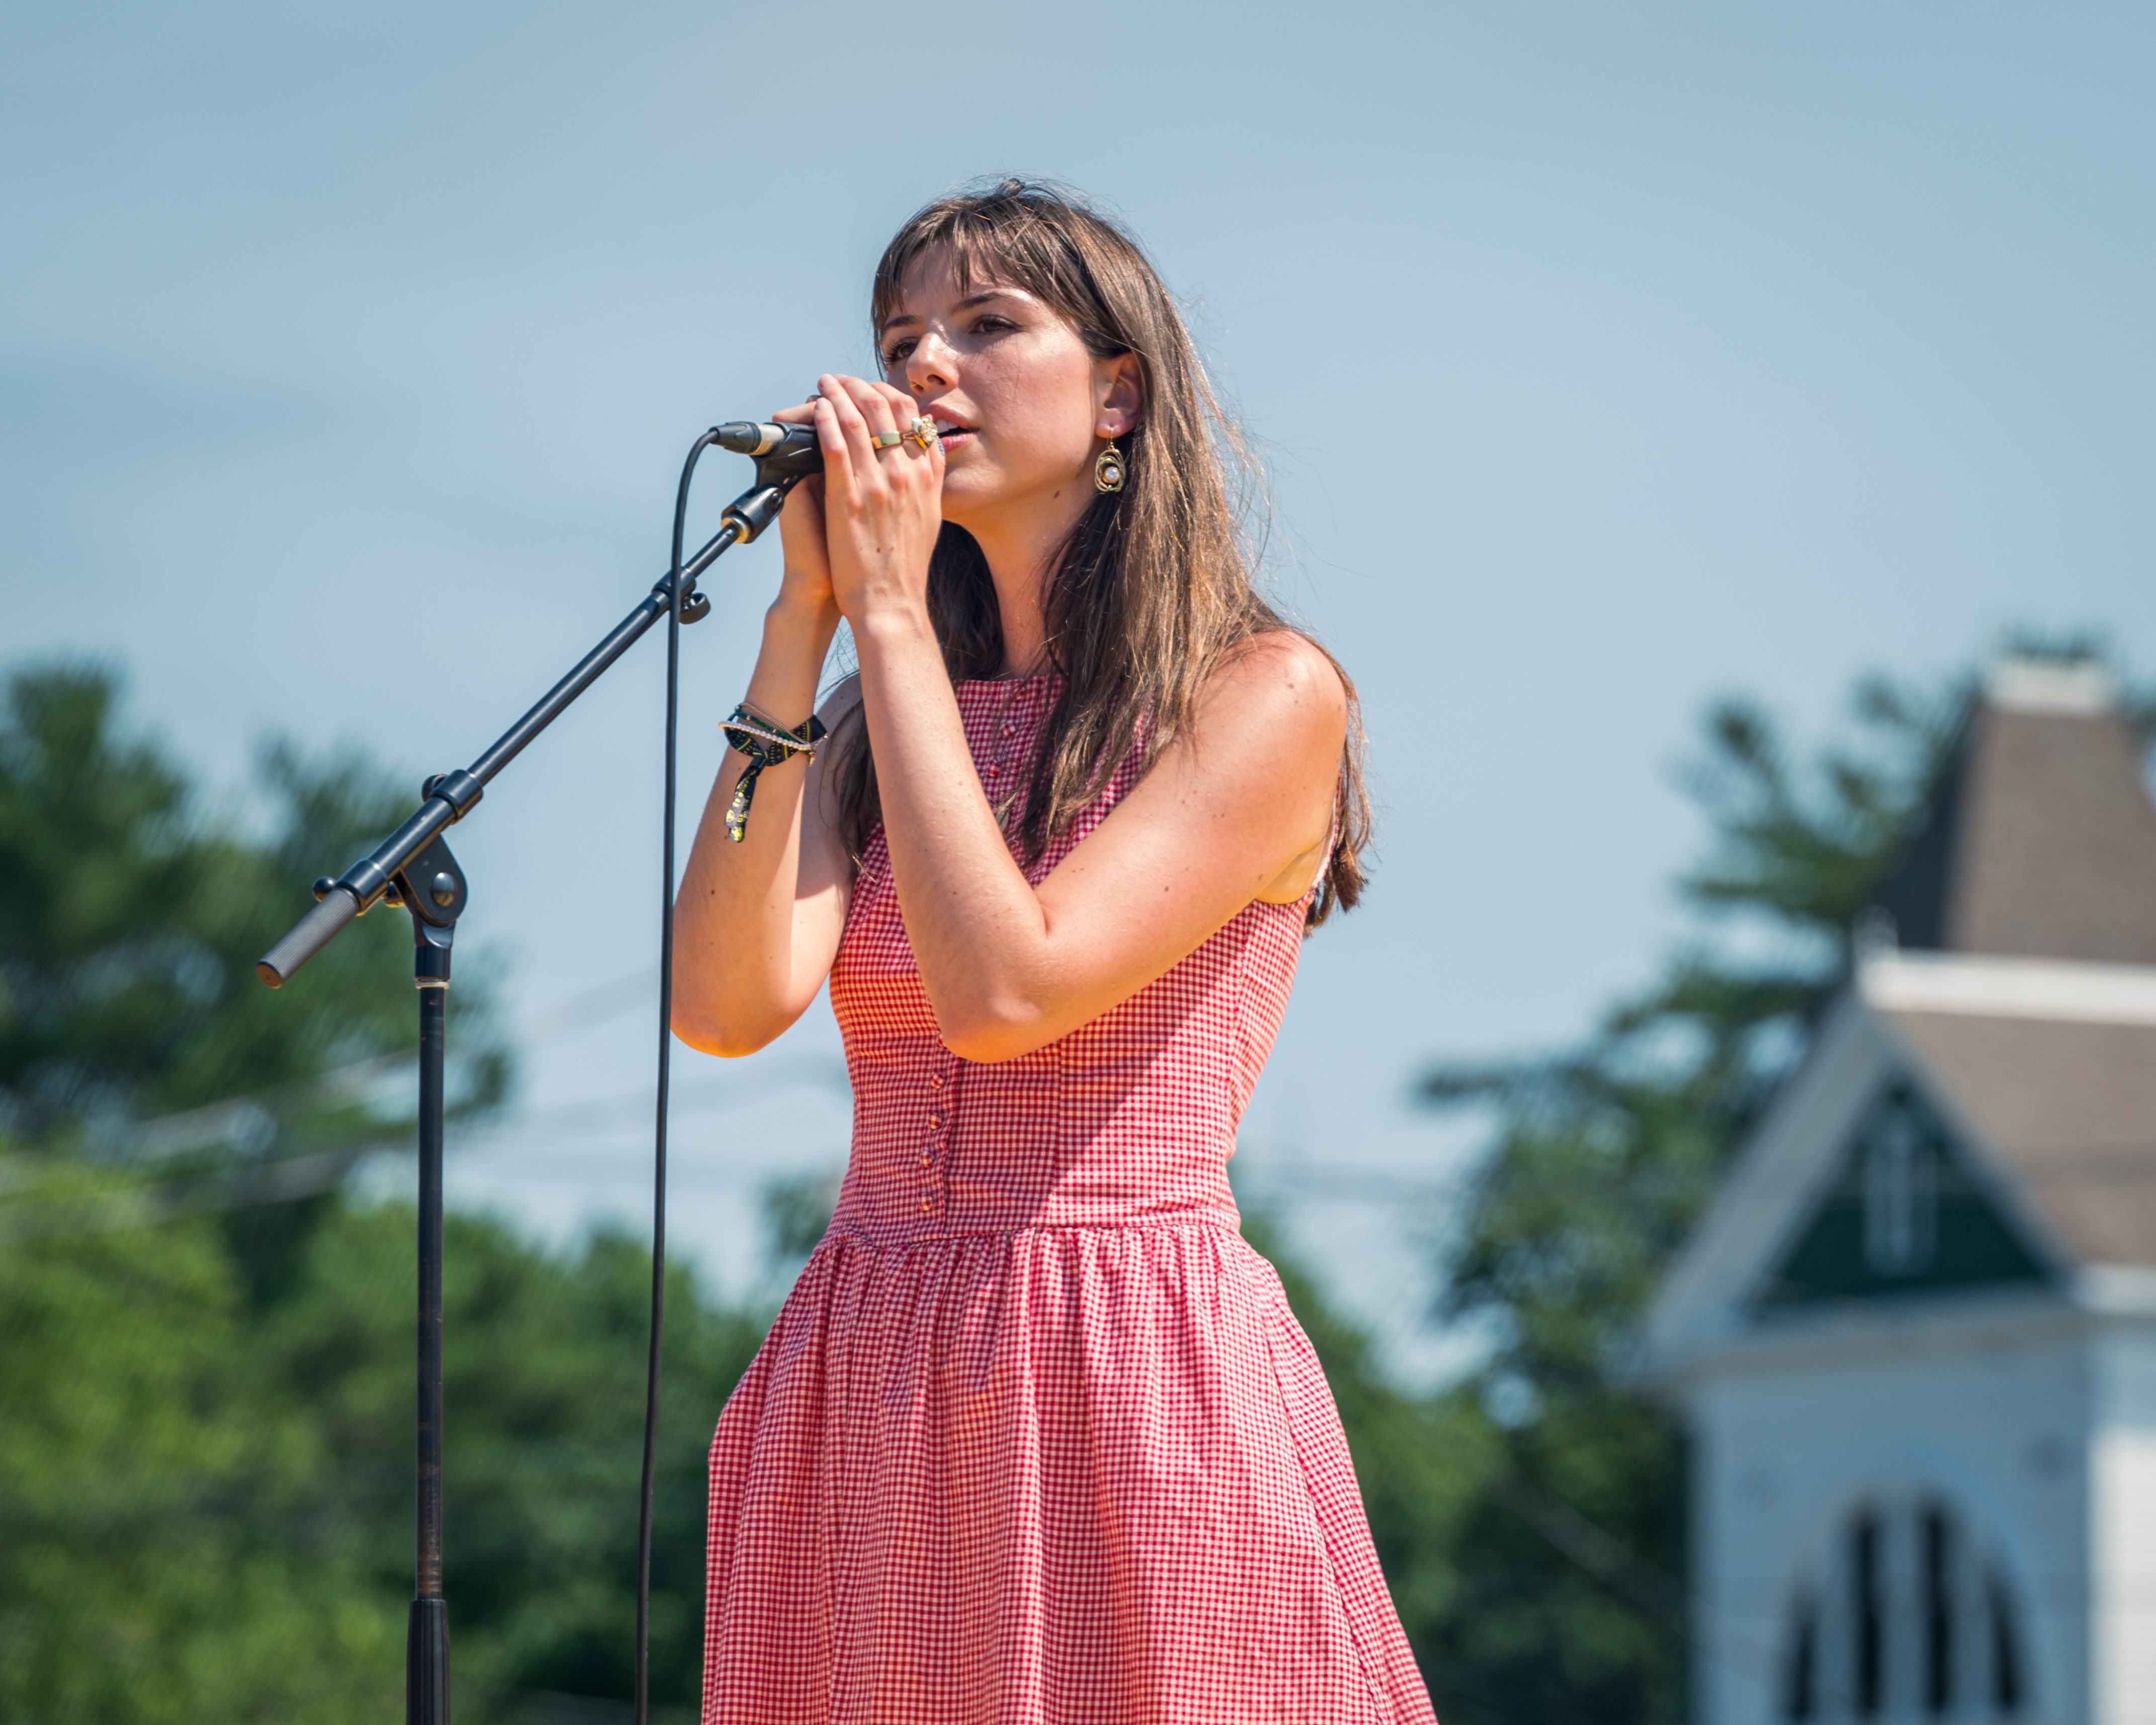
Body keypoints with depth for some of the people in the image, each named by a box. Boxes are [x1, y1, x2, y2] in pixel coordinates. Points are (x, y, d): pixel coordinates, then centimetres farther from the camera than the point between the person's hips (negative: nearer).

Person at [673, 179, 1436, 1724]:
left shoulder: (1266, 694, -3)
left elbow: (1005, 993, -16)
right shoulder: (882, 718, 13)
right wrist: (807, 610, -4)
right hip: (867, 1416, 5)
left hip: (1143, 1399, -5)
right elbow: (728, 1005, -5)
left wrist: (890, 612, -9)